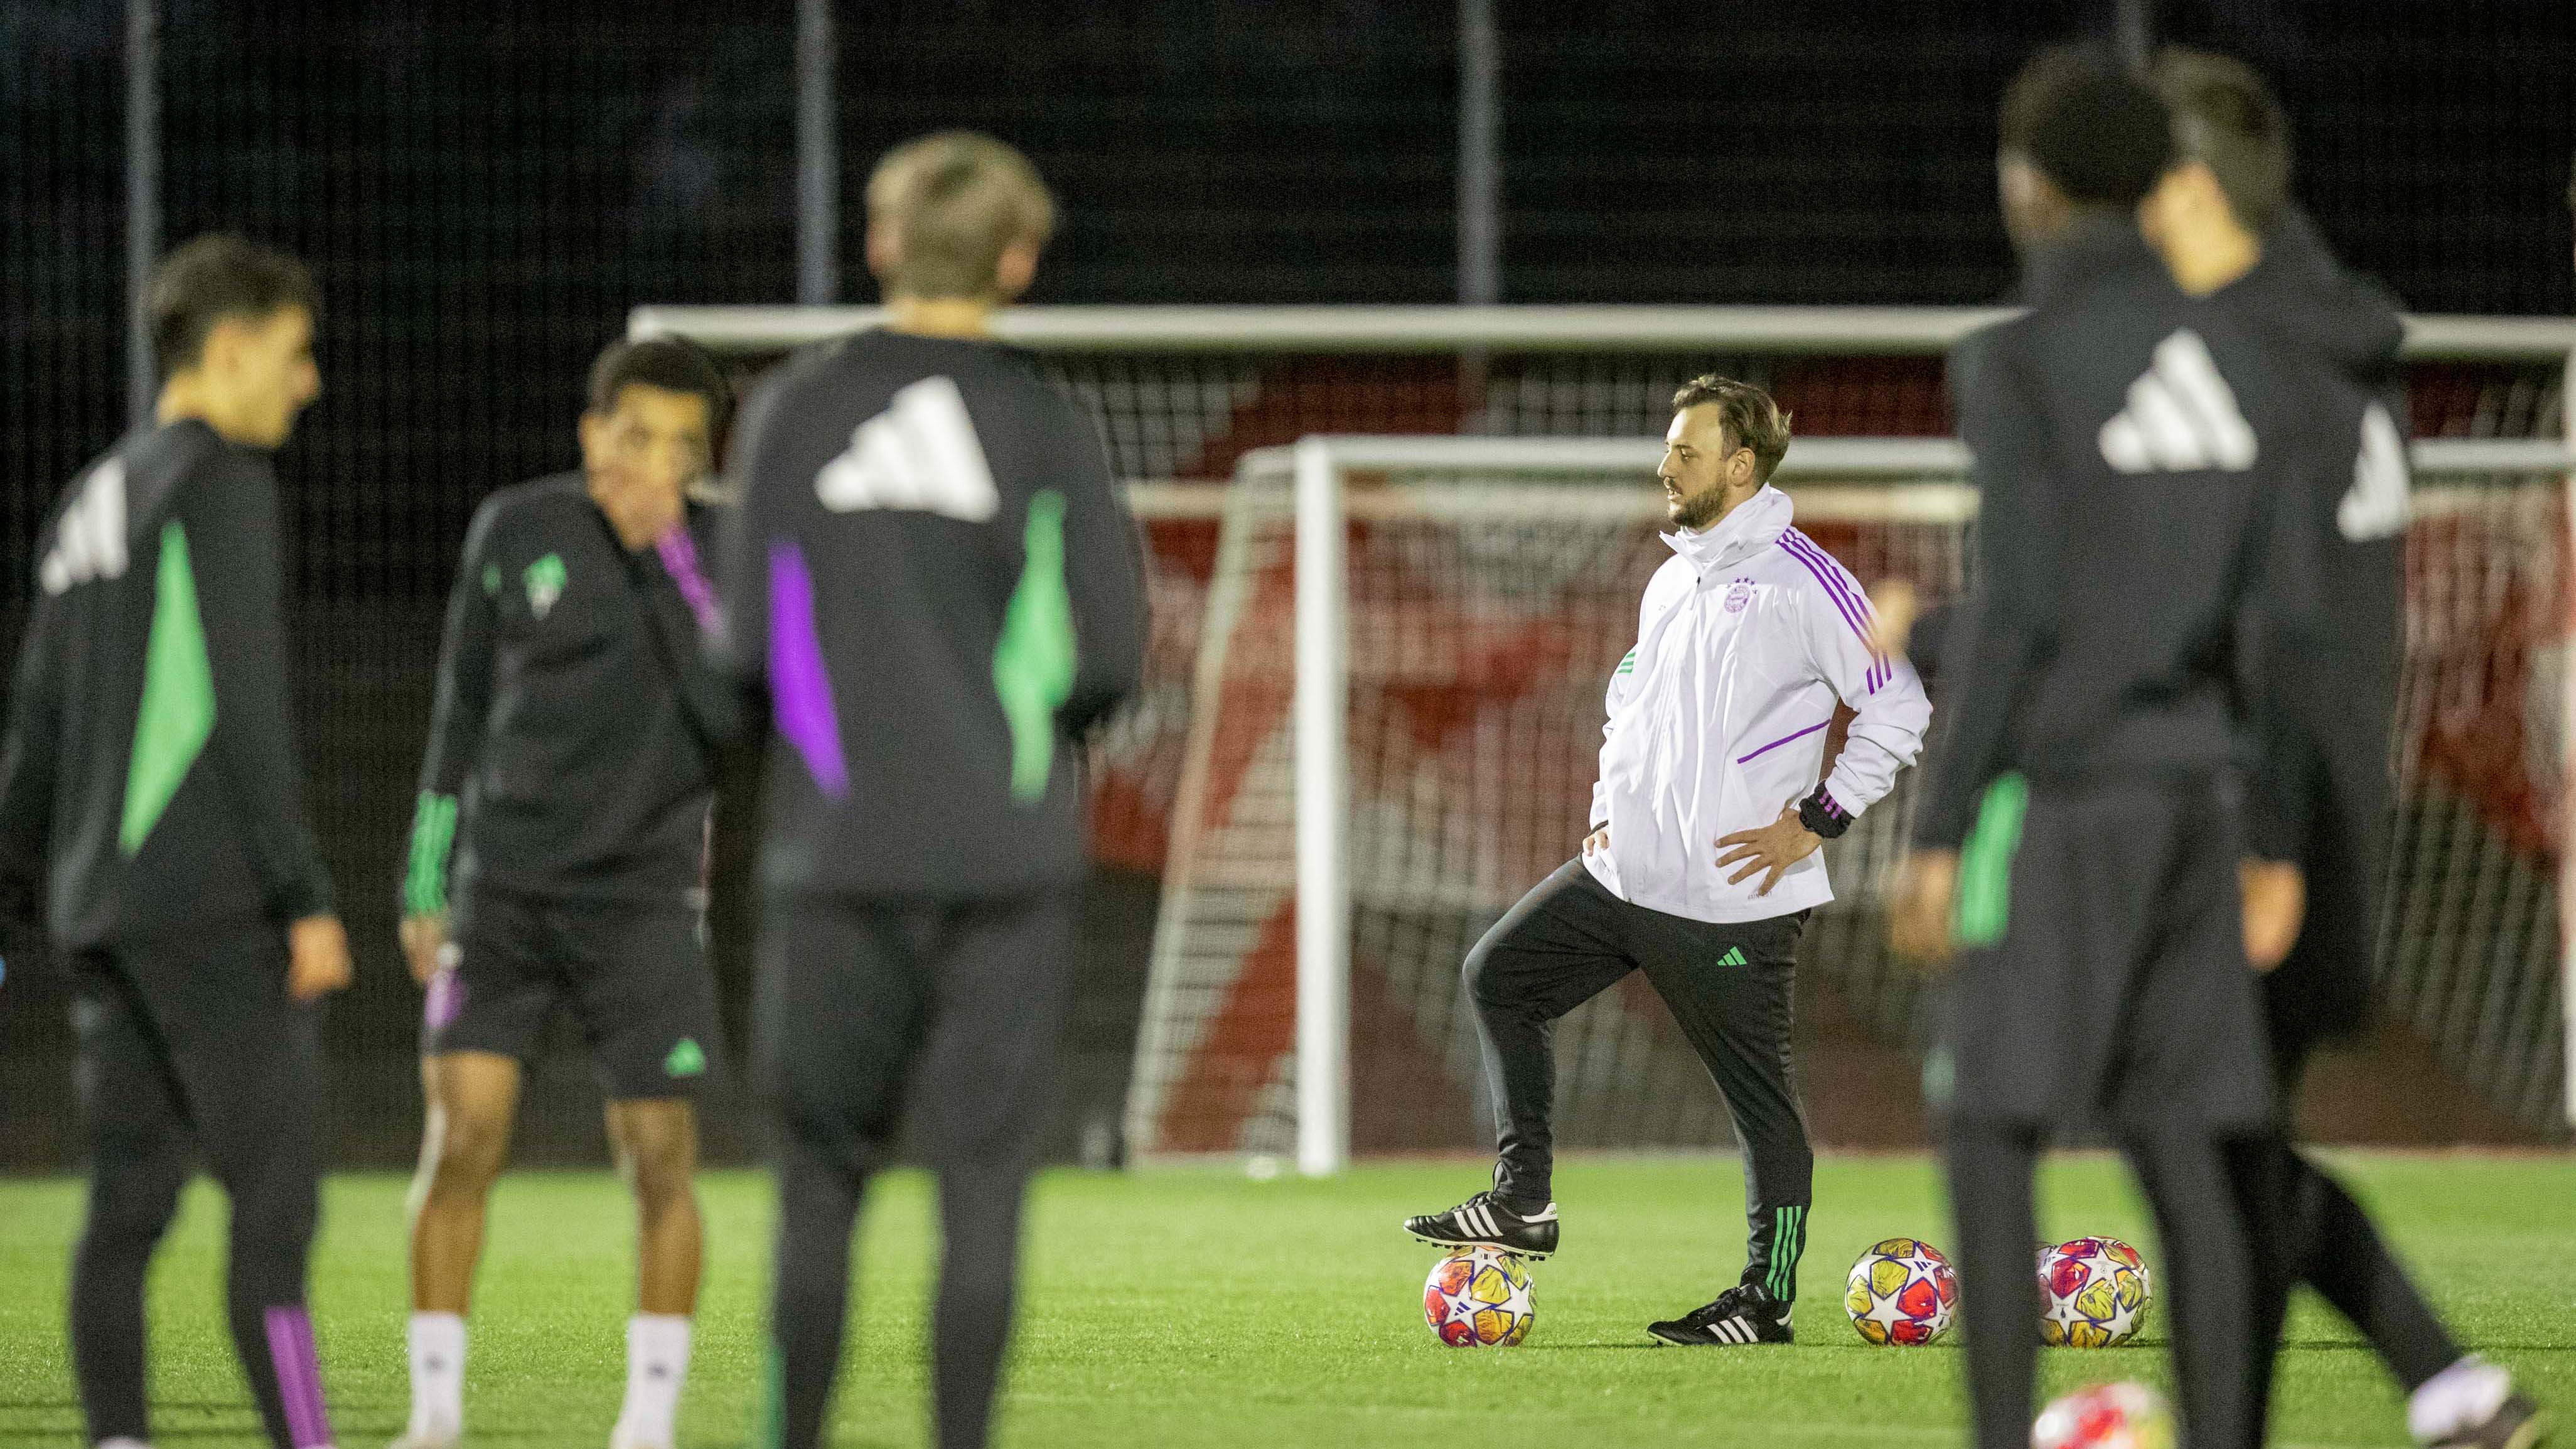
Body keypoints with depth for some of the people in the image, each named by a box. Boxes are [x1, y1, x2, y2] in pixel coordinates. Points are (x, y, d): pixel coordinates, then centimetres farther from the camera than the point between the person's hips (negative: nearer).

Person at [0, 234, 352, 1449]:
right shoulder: (218, 482, -7)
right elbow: (244, 703, -14)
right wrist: (306, 896, -15)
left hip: (97, 905, 9)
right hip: (205, 897, -9)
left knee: (128, 1203, 5)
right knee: (275, 1192, -11)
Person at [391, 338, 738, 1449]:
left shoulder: (724, 556, -5)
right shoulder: (517, 531, -2)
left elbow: (738, 717, -17)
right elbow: (464, 703, 8)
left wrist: (672, 564, -25)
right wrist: (424, 880, 9)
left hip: (644, 899, 0)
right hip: (503, 888, 0)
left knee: (661, 1160, -4)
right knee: (463, 1135, -10)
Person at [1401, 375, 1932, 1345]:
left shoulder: (1801, 581, -12)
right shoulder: (1671, 582, 14)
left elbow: (1899, 708, -13)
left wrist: (1814, 823, -14)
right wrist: (1609, 810, 16)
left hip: (1734, 900, -9)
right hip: (1628, 871, 9)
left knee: (1760, 1099, -1)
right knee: (1499, 977, 8)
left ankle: (1768, 1301, 6)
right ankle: (1522, 1202, 9)